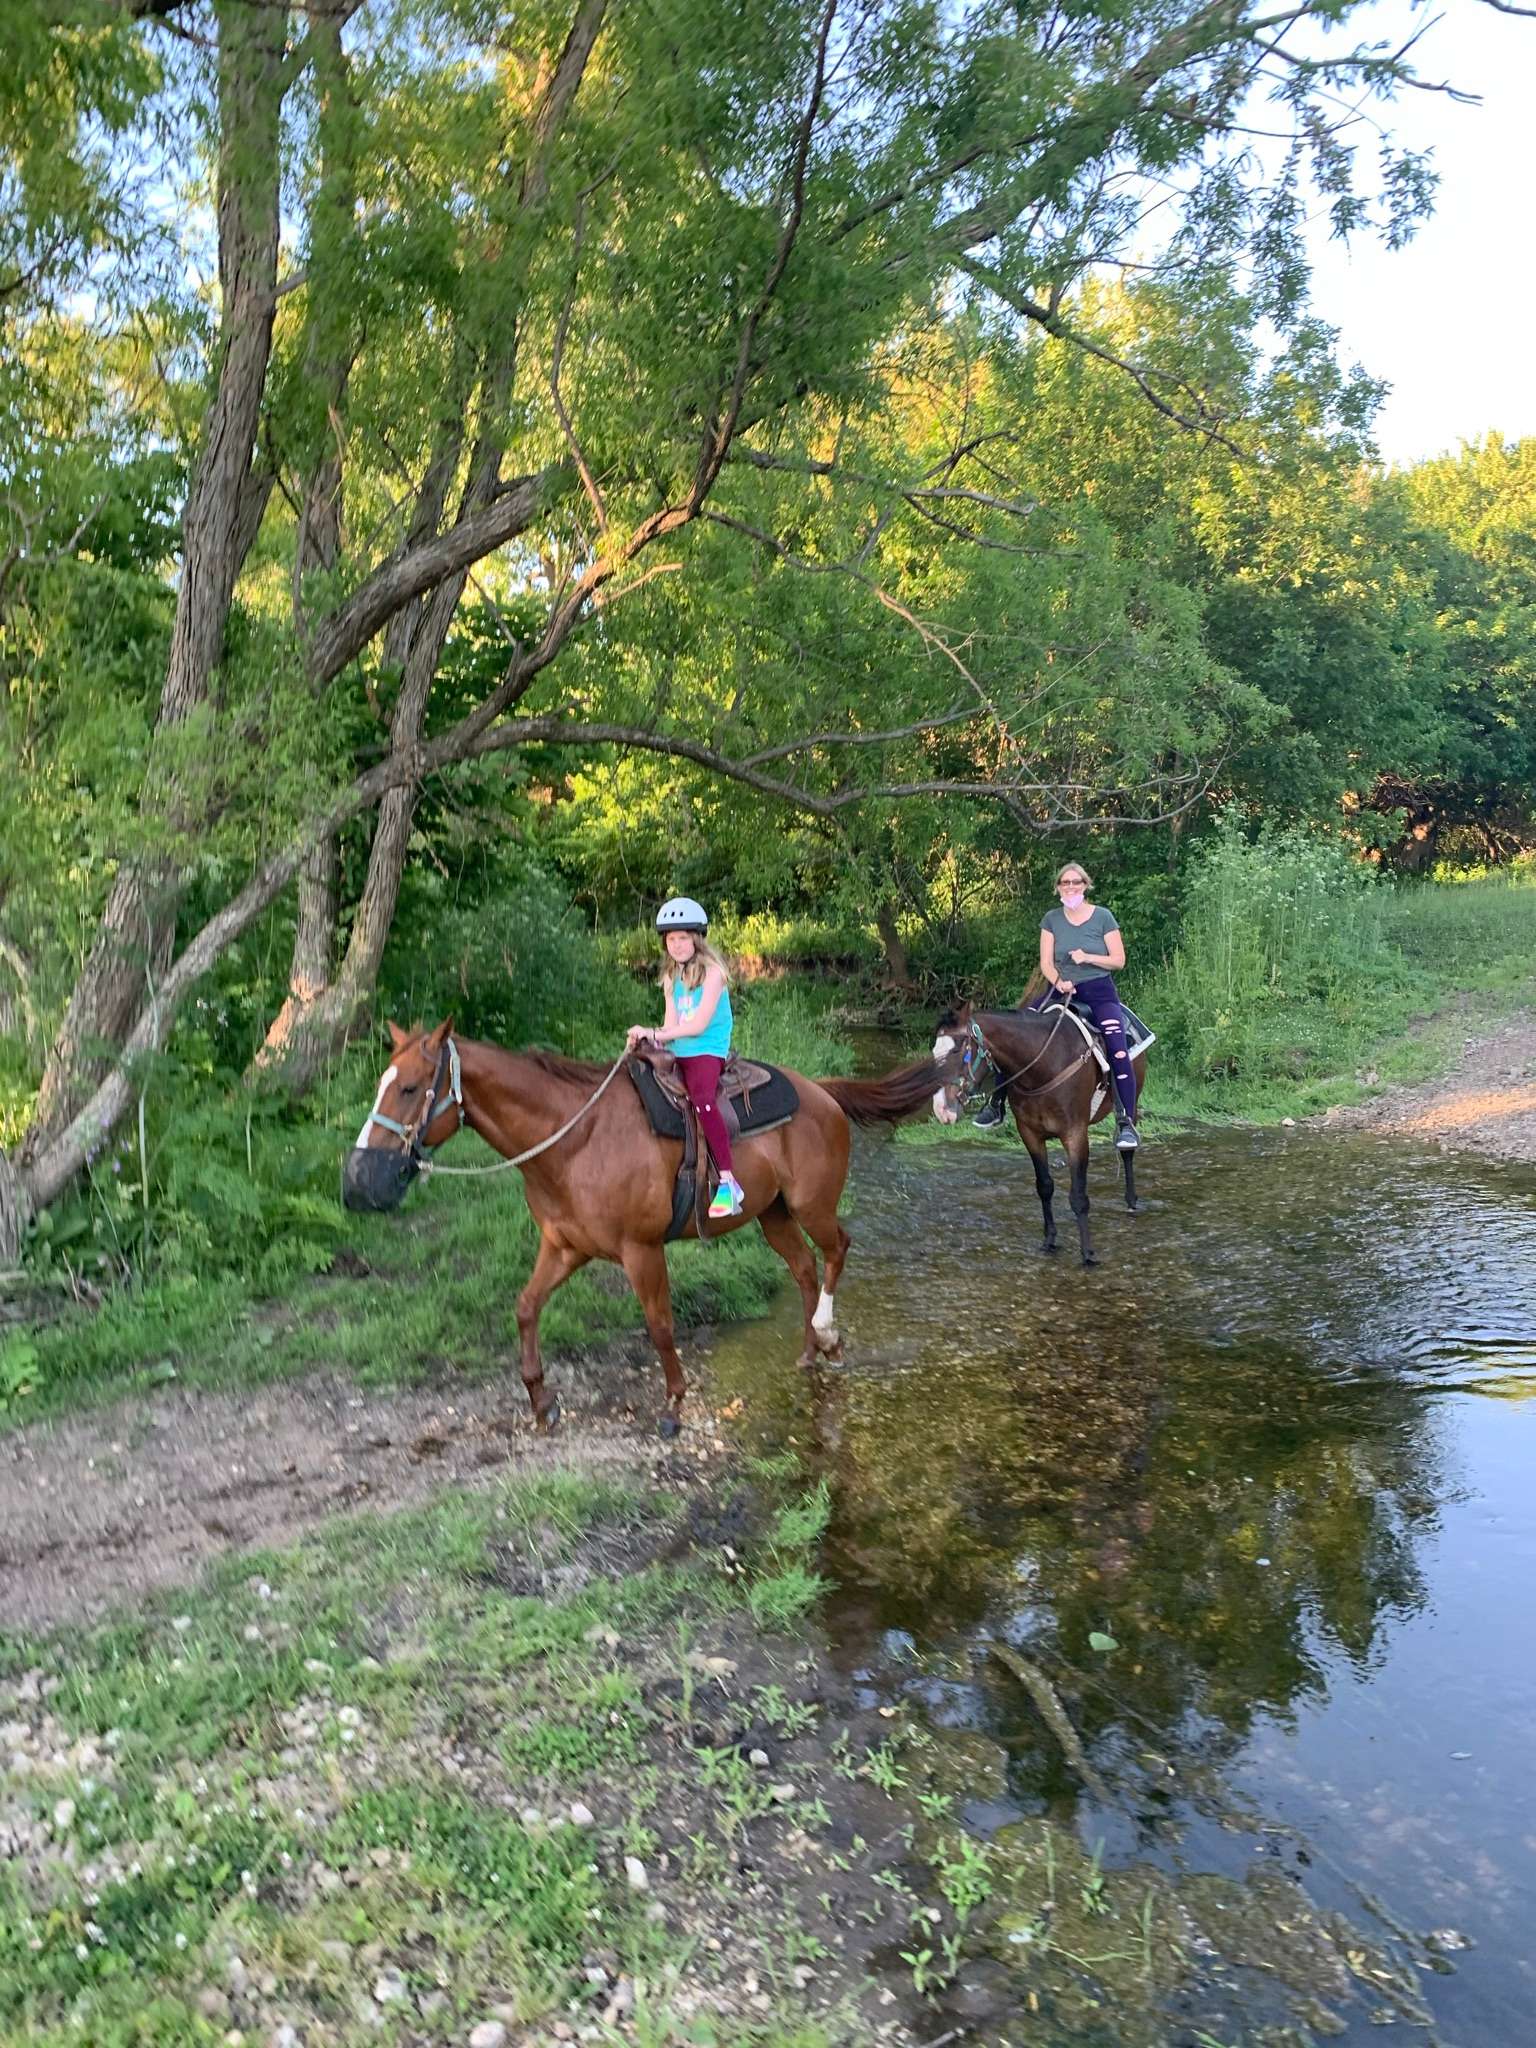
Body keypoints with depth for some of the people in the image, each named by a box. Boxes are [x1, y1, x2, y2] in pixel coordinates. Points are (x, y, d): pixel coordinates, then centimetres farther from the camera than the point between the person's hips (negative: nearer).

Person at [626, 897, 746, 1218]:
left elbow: (699, 1024, -13)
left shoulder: (712, 971, -6)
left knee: (701, 1096, -35)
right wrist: (647, 1040, -11)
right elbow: (671, 1025, 9)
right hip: (676, 1054, 8)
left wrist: (654, 1035, -14)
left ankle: (728, 1183, -36)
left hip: (708, 1051, -8)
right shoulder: (671, 977, 16)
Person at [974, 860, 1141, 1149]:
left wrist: (1087, 957, -17)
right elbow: (1046, 962, 3)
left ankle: (1126, 1123, -16)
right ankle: (996, 1102, -3)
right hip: (1062, 989, 3)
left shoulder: (1103, 916, 0)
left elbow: (1119, 960, -1)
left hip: (1099, 991, -3)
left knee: (1118, 1051, -22)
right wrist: (1058, 982, -18)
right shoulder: (1052, 919, 7)